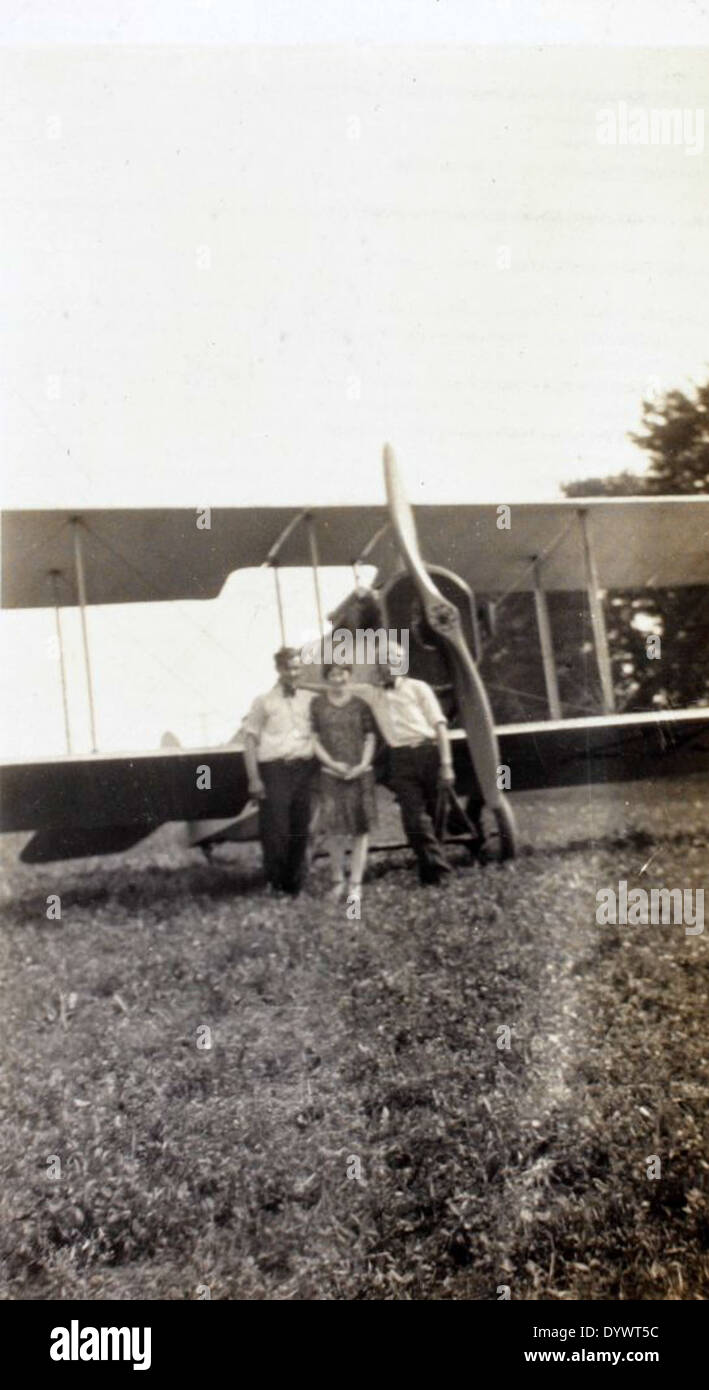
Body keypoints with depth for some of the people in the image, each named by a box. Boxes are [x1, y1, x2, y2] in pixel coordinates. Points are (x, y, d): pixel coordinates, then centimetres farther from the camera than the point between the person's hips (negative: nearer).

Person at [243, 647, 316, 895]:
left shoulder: (310, 699, 12)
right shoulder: (264, 701, 5)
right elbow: (250, 739, 2)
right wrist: (254, 778, -5)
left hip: (304, 768, 3)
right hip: (274, 769, -3)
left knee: (300, 828, 6)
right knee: (276, 829, -5)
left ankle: (295, 882, 18)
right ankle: (276, 882, 9)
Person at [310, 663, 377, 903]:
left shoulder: (360, 704, 6)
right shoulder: (317, 704, 4)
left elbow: (370, 738, 7)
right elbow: (314, 739, 2)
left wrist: (363, 764, -7)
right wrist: (332, 763, -10)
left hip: (360, 774, 1)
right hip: (331, 775, -1)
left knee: (361, 828, 2)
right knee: (334, 829, -1)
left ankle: (356, 883, 10)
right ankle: (337, 879, 18)